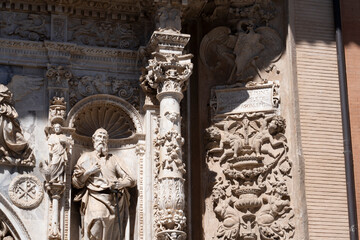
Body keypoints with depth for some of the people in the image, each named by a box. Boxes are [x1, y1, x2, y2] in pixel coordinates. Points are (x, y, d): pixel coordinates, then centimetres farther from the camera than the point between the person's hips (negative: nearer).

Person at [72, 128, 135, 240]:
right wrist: (89, 172, -3)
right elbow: (76, 183, 10)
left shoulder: (113, 159, 25)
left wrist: (121, 183, -2)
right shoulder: (86, 157, 18)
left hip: (114, 202, 3)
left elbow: (131, 180, 18)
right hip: (96, 200, -2)